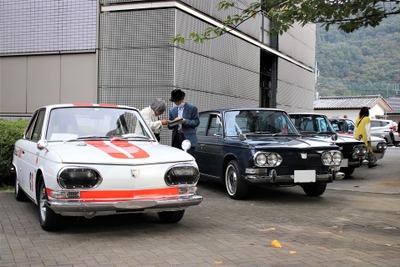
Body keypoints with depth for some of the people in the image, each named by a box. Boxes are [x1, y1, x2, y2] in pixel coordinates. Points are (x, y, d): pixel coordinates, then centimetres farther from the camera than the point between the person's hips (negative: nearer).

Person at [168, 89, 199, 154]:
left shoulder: (192, 108, 4)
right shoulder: (172, 110, 17)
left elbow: (196, 122, -2)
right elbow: (169, 126, 14)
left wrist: (185, 121, -17)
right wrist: (174, 122, -9)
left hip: (188, 138, -4)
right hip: (176, 139, 4)